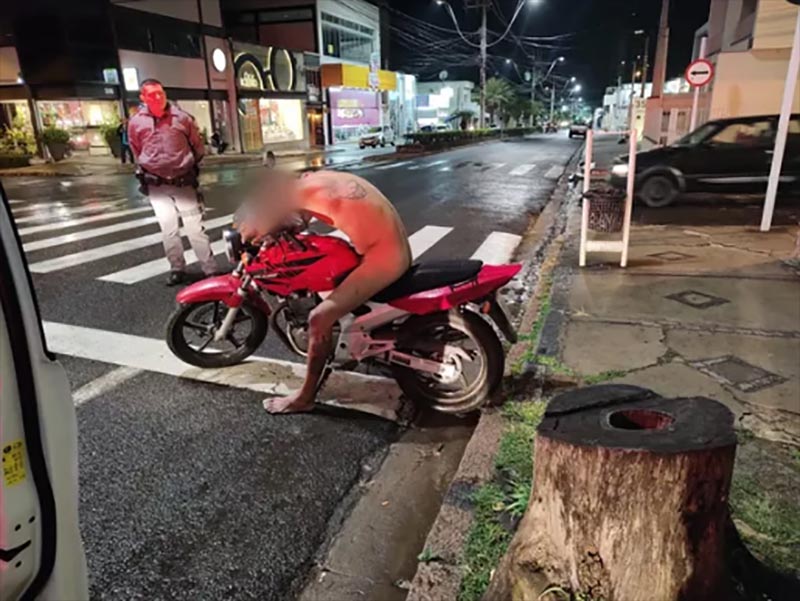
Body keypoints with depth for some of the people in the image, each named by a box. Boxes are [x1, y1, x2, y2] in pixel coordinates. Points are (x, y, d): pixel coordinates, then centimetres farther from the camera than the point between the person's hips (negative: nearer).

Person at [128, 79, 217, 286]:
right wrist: (146, 171, 16)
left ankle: (211, 271, 0)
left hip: (183, 182, -1)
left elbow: (198, 145, 8)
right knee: (168, 230, -2)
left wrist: (191, 166, 11)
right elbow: (136, 153, 15)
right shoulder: (135, 123, 0)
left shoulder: (182, 117, -4)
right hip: (157, 185, 1)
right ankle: (177, 270, 10)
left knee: (195, 228, -3)